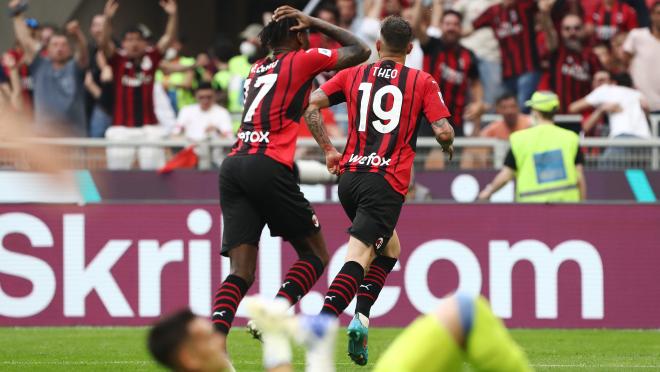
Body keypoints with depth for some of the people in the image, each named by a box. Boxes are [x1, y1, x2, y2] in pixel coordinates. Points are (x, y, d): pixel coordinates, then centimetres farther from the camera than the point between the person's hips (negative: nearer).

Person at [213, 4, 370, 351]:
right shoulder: (302, 60, 7)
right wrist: (314, 22, 22)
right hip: (267, 166, -6)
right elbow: (360, 50, 18)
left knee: (241, 272, -1)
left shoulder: (256, 69, 25)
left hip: (233, 165, 6)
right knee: (315, 255, 7)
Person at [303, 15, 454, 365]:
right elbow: (443, 130, -6)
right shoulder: (423, 82, 2)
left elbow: (310, 105, 3)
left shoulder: (354, 75, 11)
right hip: (387, 181, -5)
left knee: (390, 247, 24)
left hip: (349, 175, 5)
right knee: (359, 256, -12)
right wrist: (449, 146, 17)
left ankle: (361, 318, 10)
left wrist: (328, 149, 10)